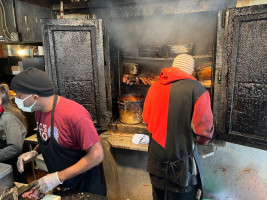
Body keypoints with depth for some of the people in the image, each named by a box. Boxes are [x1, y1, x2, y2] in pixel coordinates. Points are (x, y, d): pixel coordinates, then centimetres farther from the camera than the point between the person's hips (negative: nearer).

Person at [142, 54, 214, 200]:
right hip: (182, 164, -4)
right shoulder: (196, 89, -15)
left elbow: (147, 121, 6)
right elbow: (204, 130, -15)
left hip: (156, 160, 4)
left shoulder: (154, 87, -2)